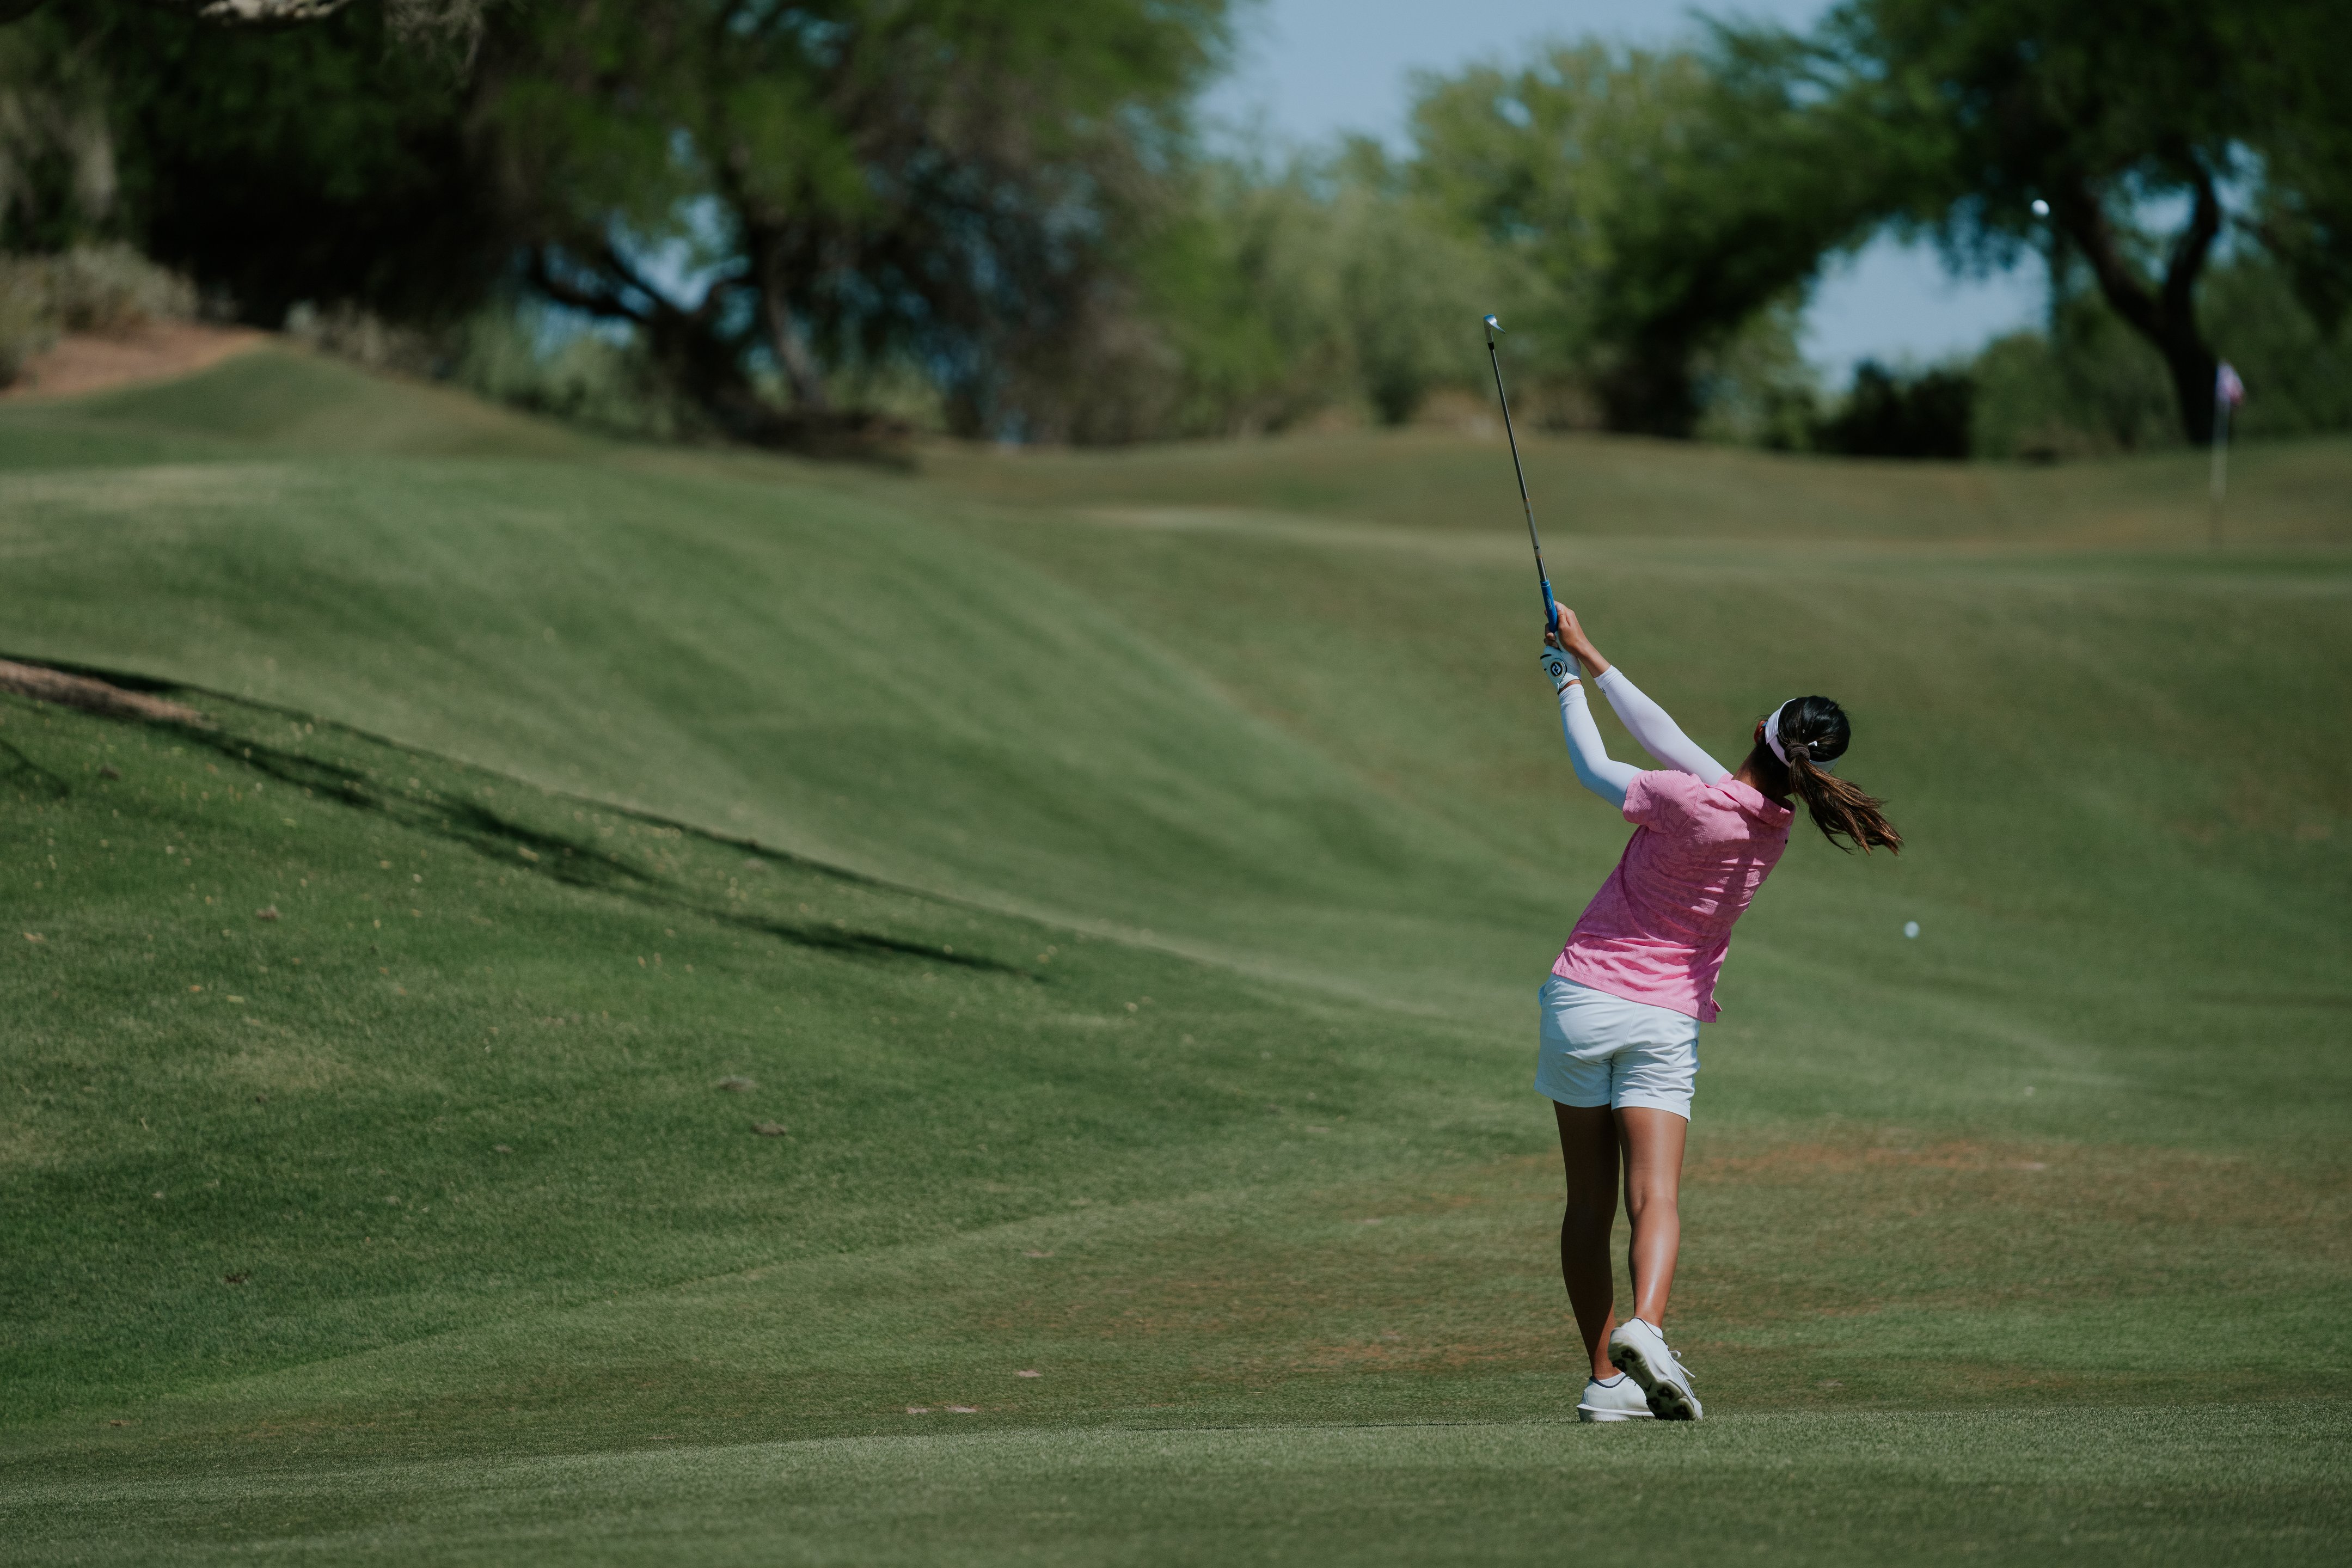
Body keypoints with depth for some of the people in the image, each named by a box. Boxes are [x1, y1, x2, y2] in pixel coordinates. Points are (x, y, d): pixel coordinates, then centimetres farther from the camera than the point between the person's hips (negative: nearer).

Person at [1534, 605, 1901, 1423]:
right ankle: (1644, 1327, -35)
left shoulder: (1689, 802, -17)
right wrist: (1593, 662, 13)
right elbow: (1666, 738, 9)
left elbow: (1595, 770, 1)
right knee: (1656, 1199, -8)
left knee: (1589, 1206, 6)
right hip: (1667, 1019, 2)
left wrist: (1569, 682, 15)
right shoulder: (1774, 826, 1)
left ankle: (1606, 1377, 7)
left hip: (1581, 998, -2)